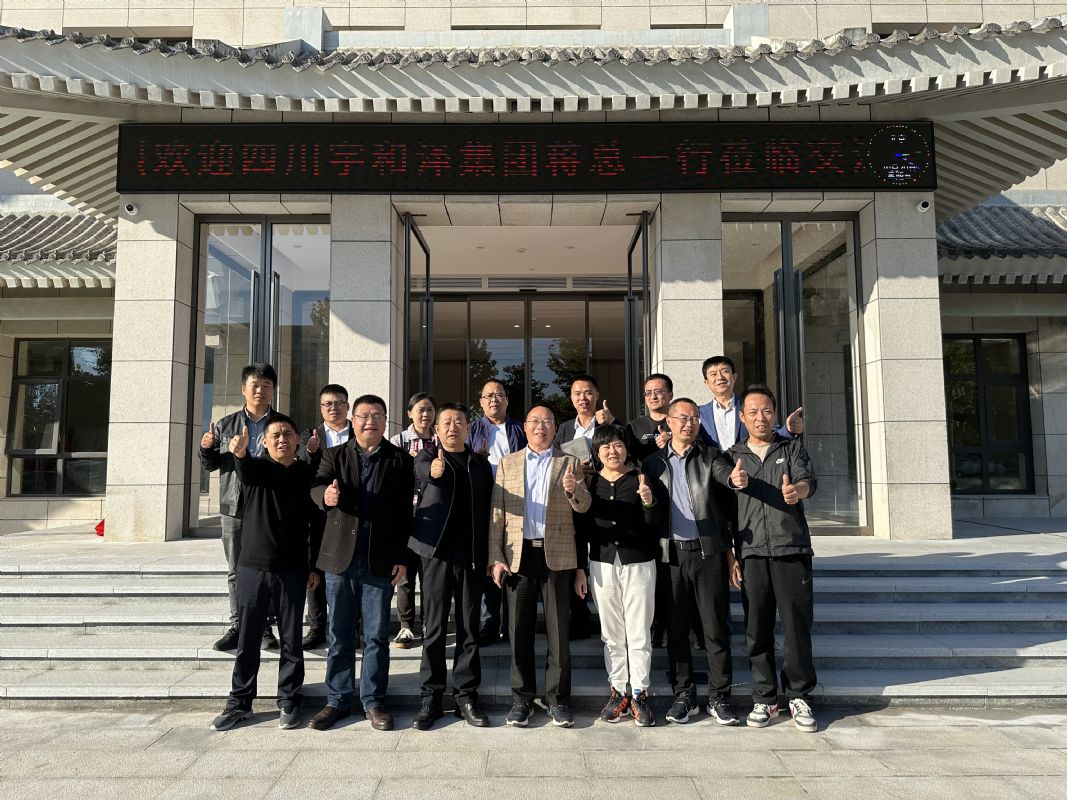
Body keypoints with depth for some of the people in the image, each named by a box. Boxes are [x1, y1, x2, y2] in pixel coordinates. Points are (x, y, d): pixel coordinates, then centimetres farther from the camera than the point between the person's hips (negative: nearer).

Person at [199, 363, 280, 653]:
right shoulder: (225, 425, 9)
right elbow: (211, 464, 14)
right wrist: (205, 449, -7)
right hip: (234, 508, 2)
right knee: (235, 571, 9)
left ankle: (264, 626, 15)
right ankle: (237, 627, 19)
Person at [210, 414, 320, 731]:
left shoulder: (308, 474, 2)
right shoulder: (256, 467, 0)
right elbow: (244, 469, -26)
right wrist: (239, 452, -50)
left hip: (292, 571, 0)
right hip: (252, 566, 0)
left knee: (291, 640, 7)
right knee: (247, 640, 9)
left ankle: (289, 701, 20)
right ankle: (240, 702, 22)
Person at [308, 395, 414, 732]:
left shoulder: (400, 460, 3)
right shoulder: (334, 455, 7)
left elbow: (404, 512, 0)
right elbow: (317, 487, -11)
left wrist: (401, 558, -5)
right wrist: (326, 495, -35)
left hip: (381, 561, -1)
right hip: (340, 557, 1)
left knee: (376, 636, 7)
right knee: (339, 634, 11)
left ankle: (373, 701, 21)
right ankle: (338, 701, 24)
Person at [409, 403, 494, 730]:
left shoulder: (480, 463, 11)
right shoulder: (428, 457, 3)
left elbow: (487, 508, 10)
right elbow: (421, 471, -22)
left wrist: (490, 555, 3)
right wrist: (433, 471, -47)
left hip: (472, 554, 2)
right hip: (437, 551, -2)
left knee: (469, 628, 7)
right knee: (434, 628, 4)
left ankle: (466, 696, 17)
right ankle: (431, 698, 14)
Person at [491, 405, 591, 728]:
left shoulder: (569, 463, 7)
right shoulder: (508, 463, 10)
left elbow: (583, 507, -3)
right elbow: (497, 513, 7)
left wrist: (573, 489, -26)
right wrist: (496, 557, -2)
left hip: (557, 555, -1)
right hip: (518, 554, 1)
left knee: (559, 631, 4)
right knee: (519, 629, 6)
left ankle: (558, 699, 17)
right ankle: (522, 698, 18)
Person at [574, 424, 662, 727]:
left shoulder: (641, 479, -1)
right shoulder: (590, 483, 5)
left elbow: (654, 522, -6)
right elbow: (582, 527, 8)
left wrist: (649, 502, -27)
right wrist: (580, 567, 6)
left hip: (639, 563, -2)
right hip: (602, 564, 2)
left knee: (639, 633, 2)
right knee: (611, 634, 9)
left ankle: (639, 694, 12)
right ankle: (618, 691, 19)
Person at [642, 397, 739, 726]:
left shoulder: (712, 457, 6)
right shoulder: (653, 463, 10)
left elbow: (728, 505, 3)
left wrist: (729, 550, -1)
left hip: (709, 551, -1)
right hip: (671, 553, 2)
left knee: (716, 628, 2)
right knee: (676, 629, 8)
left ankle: (718, 698, 15)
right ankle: (684, 696, 20)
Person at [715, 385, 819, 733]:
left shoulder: (792, 448, 8)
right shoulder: (732, 457, 13)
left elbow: (808, 480, -11)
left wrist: (797, 490, -32)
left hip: (792, 550, -1)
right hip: (752, 553, 1)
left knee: (797, 625, 1)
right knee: (758, 629, 5)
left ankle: (799, 697, 16)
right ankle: (764, 698, 18)